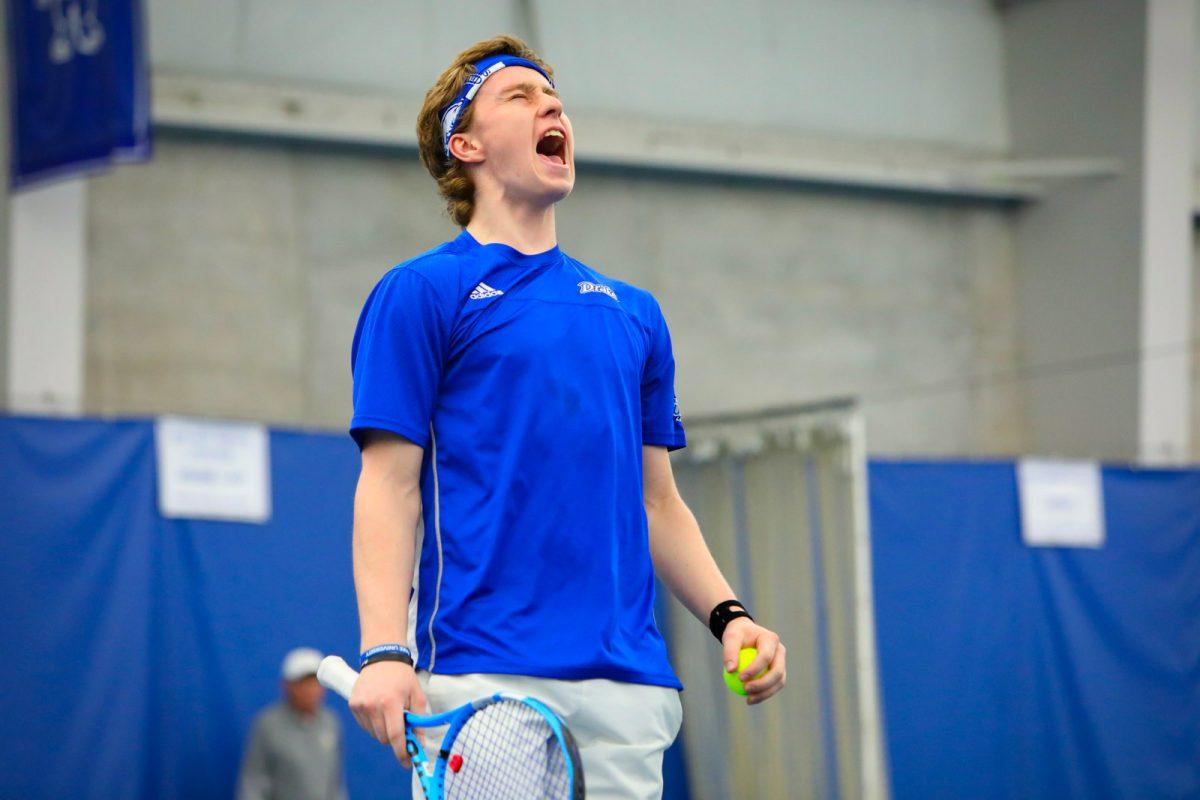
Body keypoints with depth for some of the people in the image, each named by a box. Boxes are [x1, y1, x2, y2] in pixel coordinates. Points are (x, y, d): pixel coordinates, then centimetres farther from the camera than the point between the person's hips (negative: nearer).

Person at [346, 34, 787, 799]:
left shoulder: (634, 311, 20)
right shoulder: (420, 292, 4)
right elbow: (390, 486, -3)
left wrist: (728, 615, 7)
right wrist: (384, 651, -15)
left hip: (626, 679, 5)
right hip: (479, 673, -5)